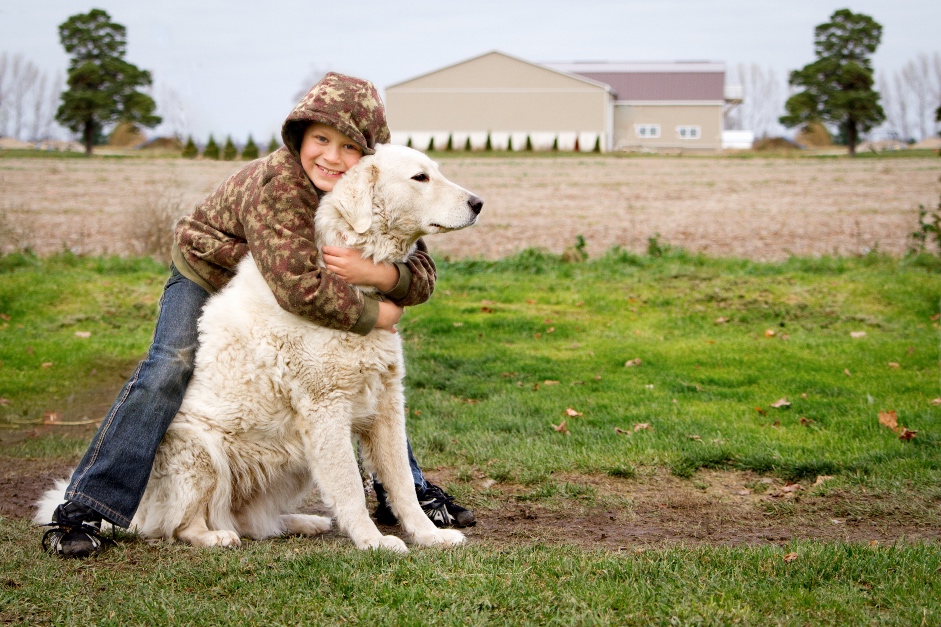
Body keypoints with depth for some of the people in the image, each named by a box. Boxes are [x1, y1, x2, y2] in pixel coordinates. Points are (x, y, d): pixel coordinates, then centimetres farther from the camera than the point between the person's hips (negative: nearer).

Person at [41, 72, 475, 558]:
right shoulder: (275, 185, -40)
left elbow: (421, 275, -26)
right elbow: (300, 287, -52)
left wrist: (373, 272, -47)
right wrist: (374, 315, -40)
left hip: (287, 295, 6)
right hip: (208, 275, -5)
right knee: (169, 370, -23)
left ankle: (405, 490, 14)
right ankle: (82, 510, -19)